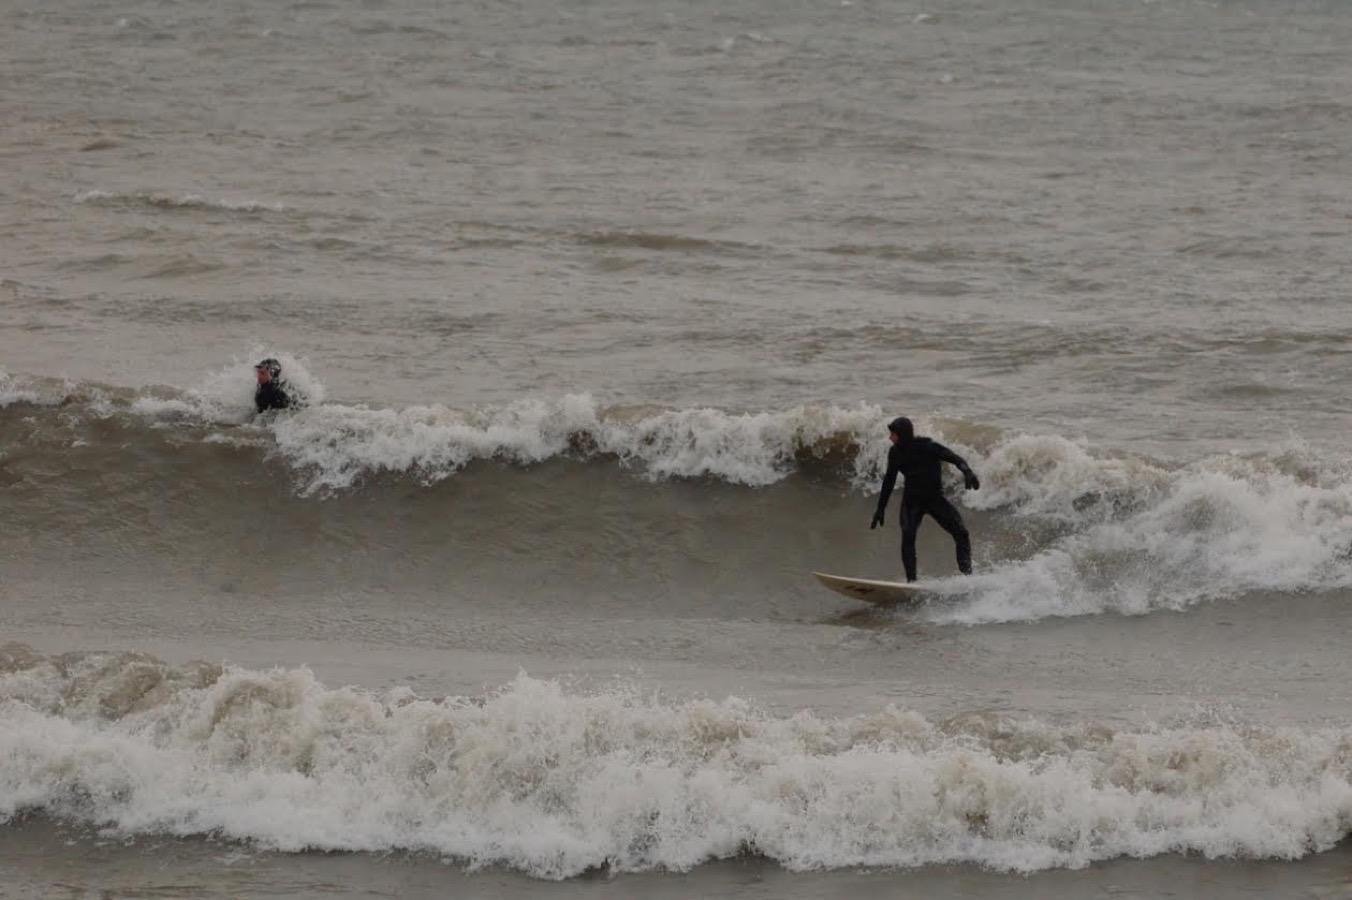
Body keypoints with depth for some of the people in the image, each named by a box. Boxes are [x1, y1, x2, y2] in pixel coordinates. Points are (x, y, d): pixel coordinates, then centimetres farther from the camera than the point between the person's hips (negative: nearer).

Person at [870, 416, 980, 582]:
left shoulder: (928, 447, -14)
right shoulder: (895, 453, 0)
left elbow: (956, 459, -17)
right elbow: (889, 481, 12)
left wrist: (968, 472, -38)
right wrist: (880, 509, 14)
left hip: (935, 498, -2)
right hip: (912, 501, 2)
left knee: (961, 533, -15)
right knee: (907, 535, -22)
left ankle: (967, 574, -6)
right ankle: (911, 581, -24)